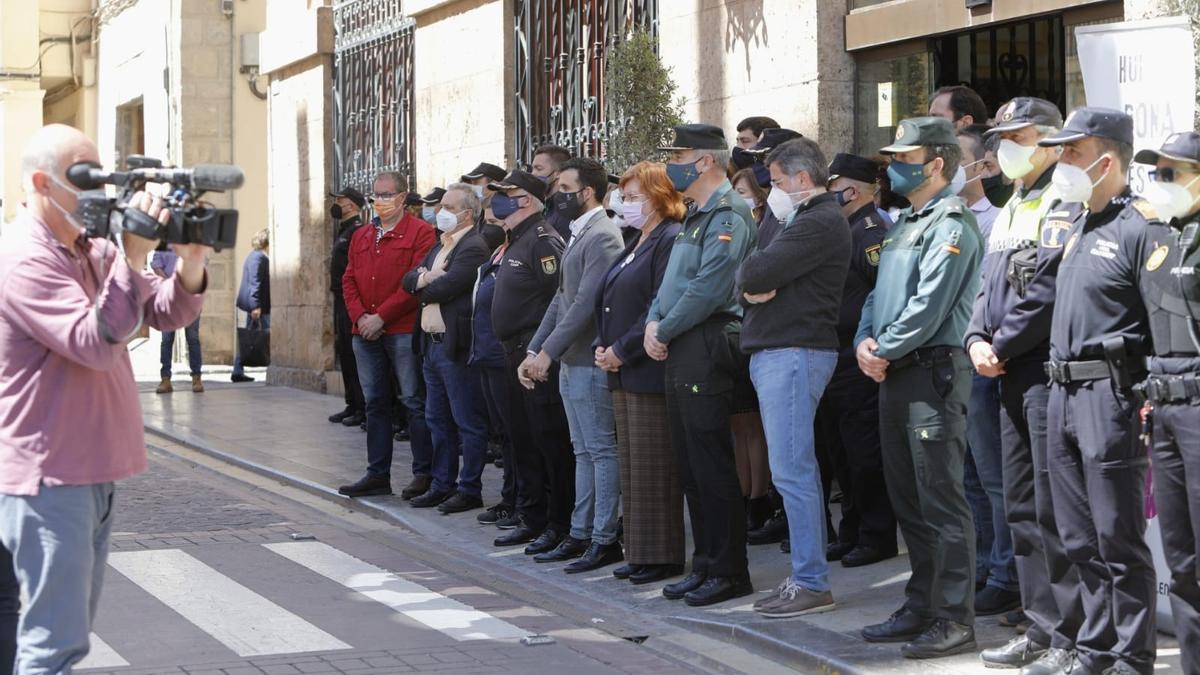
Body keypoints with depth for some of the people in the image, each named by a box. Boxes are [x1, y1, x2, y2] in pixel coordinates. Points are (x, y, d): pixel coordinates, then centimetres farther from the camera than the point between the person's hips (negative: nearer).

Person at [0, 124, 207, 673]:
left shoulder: (92, 250, 11)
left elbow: (167, 313, 8)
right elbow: (95, 343, -26)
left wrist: (190, 263, -11)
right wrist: (133, 258, -30)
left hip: (96, 470, 9)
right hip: (49, 476, -9)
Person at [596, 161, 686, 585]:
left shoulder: (671, 241, -12)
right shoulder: (637, 244, 19)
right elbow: (610, 302, 19)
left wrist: (622, 350, -16)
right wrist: (602, 347, 4)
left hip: (650, 372, -10)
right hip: (623, 373, 10)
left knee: (653, 466, -5)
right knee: (631, 465, 12)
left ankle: (661, 556, 1)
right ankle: (639, 553, 18)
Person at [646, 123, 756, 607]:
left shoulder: (728, 216, -12)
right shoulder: (695, 217, 20)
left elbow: (707, 289, -21)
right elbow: (672, 281, 22)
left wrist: (664, 331, -11)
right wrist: (654, 323, 4)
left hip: (706, 348, -10)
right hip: (678, 351, 10)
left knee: (712, 465, -7)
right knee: (690, 466, 12)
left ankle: (728, 571, -1)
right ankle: (705, 566, 19)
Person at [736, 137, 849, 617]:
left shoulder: (819, 222, -12)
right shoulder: (790, 221, 21)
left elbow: (758, 273, -20)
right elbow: (747, 276, 15)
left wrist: (753, 278, 3)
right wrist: (752, 288, -7)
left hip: (794, 352, -11)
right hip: (774, 351, 11)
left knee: (792, 471, -10)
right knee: (797, 470, 12)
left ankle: (811, 583, -8)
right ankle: (807, 577, 17)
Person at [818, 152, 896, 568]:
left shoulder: (872, 233, -14)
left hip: (858, 362, -10)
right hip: (833, 360, 10)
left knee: (865, 454, -4)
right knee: (839, 452, 14)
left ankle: (875, 537, 3)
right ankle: (851, 532, 23)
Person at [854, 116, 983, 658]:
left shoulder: (950, 224, -12)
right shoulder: (905, 223, 19)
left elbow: (929, 305, -20)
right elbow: (881, 293, 19)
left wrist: (885, 350, -13)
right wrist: (865, 341, 1)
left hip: (932, 372, -10)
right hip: (894, 374, 10)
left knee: (941, 502, -7)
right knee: (907, 499, 14)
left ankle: (955, 619, -3)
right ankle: (921, 607, 23)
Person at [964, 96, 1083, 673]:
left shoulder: (1065, 205, -10)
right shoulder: (1009, 212, 20)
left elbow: (1051, 290, -19)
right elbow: (989, 287, 20)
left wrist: (1003, 346, -14)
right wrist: (977, 340, 2)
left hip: (1049, 371, -9)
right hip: (1013, 377, 10)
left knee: (1054, 511, -8)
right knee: (1020, 509, 12)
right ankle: (1041, 627, 20)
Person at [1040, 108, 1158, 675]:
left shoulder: (1139, 228, -11)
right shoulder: (1077, 229, 17)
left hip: (1109, 394, -9)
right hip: (1063, 394, 9)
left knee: (1118, 538, -4)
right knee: (1080, 538, 13)